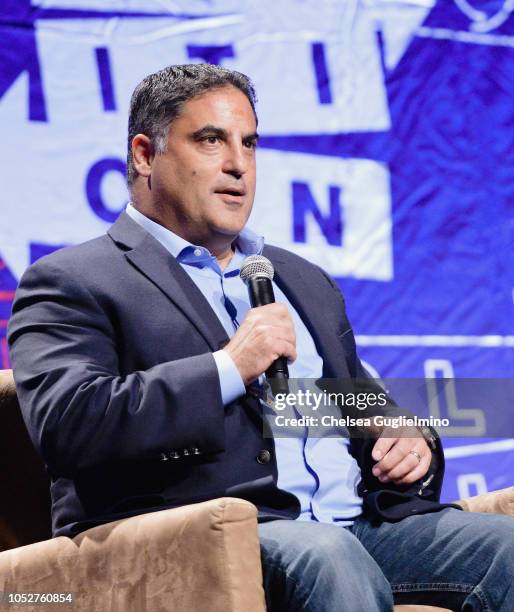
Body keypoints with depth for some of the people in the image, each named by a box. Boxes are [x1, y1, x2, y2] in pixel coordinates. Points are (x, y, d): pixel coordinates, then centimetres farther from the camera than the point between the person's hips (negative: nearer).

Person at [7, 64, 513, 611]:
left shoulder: (304, 281, 29)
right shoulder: (70, 283, 5)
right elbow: (64, 426, -12)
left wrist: (411, 443, 8)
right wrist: (228, 369, -12)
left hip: (359, 525, 7)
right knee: (328, 558, -39)